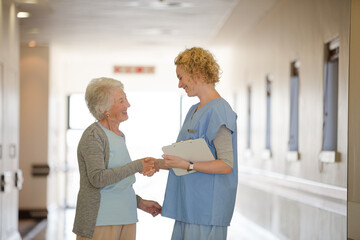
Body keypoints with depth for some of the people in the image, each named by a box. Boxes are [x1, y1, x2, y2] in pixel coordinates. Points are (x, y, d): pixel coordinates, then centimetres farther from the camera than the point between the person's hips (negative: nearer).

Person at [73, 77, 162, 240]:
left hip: (126, 219, 8)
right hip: (100, 219, -8)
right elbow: (97, 178, -22)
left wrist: (139, 202, 16)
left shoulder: (119, 136, 15)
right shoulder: (93, 136, -10)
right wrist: (137, 166, -22)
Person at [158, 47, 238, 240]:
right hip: (188, 206, 9)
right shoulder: (194, 111, 18)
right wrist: (157, 164, 14)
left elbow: (226, 165, -18)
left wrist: (187, 165, -24)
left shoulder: (219, 110, -11)